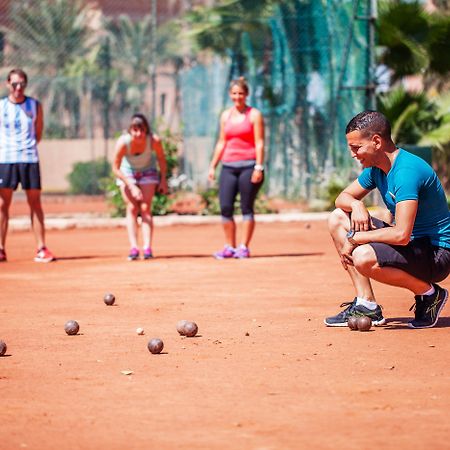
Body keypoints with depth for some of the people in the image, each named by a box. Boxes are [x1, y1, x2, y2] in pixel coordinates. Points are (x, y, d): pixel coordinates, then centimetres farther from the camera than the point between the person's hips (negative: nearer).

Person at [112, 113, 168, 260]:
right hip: (127, 174, 0)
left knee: (145, 208, -9)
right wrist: (131, 186, -29)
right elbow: (115, 168, -23)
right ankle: (133, 248, -14)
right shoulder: (123, 142, -33)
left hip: (147, 173, 0)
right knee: (131, 208, -9)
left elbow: (161, 158, -9)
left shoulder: (154, 141, -31)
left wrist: (163, 180, -2)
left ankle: (147, 248, -14)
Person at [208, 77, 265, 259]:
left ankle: (244, 247, 3)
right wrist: (213, 165, 12)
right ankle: (229, 247, 5)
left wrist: (259, 167, -13)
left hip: (248, 166, -4)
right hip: (228, 166, 5)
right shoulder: (226, 115, 14)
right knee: (225, 207, -3)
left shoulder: (254, 115, 0)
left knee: (246, 208, -2)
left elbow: (259, 143, -5)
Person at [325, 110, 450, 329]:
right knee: (337, 219, 7)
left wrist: (355, 239, -21)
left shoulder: (407, 171, -26)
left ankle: (429, 294, -8)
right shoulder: (376, 167, 4)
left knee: (364, 257, -33)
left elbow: (401, 235, -33)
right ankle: (366, 304, 2)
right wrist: (356, 205, -8)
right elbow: (343, 197, 18)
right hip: (411, 243, 10)